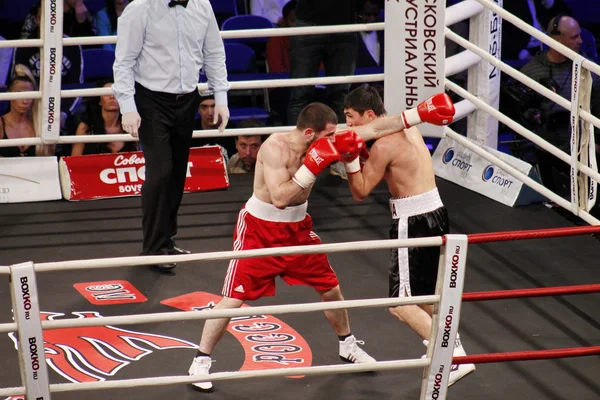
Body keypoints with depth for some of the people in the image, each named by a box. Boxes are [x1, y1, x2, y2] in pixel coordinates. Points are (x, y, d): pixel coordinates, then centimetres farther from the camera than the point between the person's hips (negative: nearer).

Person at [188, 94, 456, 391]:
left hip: (297, 228, 6)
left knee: (331, 289, 15)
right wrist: (312, 167, -36)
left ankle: (347, 346, 38)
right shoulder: (275, 147, -26)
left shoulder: (323, 142, -9)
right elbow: (279, 198, -34)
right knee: (233, 299, -7)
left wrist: (422, 115, -11)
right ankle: (200, 363, 6)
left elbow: (374, 129, -8)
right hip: (259, 230, -6)